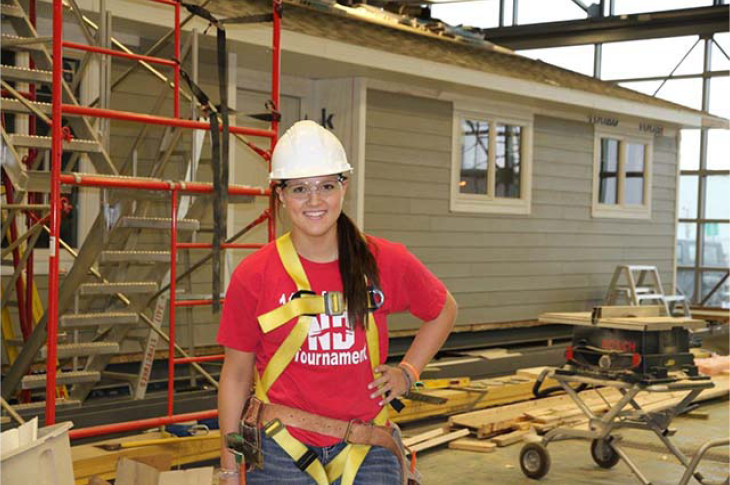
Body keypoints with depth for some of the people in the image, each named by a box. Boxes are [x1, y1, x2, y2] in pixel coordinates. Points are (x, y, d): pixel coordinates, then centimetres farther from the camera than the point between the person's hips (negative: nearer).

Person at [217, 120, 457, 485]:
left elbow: (444, 310, 16)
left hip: (367, 454, 1)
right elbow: (236, 375, 1)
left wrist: (407, 372, 5)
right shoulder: (253, 276, -6)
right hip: (282, 452, -1)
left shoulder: (387, 262, -2)